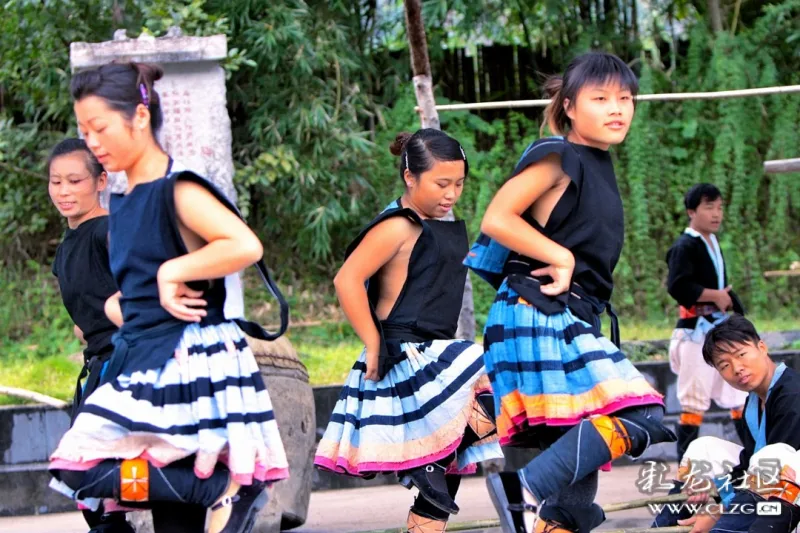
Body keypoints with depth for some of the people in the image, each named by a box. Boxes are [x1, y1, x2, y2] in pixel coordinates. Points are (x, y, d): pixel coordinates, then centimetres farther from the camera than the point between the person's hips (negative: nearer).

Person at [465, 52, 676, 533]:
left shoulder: (599, 166, 18)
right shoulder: (556, 158, -8)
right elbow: (496, 219, -16)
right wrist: (560, 259, -13)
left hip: (573, 320, 9)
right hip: (540, 313, -9)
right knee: (640, 416, -23)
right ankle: (535, 490, -24)